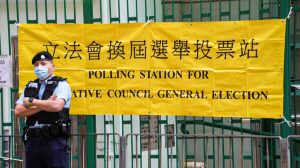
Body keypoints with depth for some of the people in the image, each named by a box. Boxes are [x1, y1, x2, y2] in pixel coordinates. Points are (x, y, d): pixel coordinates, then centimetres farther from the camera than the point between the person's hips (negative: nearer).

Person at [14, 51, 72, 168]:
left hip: (54, 140, -5)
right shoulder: (30, 87, 18)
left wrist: (31, 101, -4)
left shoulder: (61, 84, 2)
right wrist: (44, 105, -6)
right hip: (33, 140, 6)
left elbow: (57, 106, -18)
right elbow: (18, 111, 5)